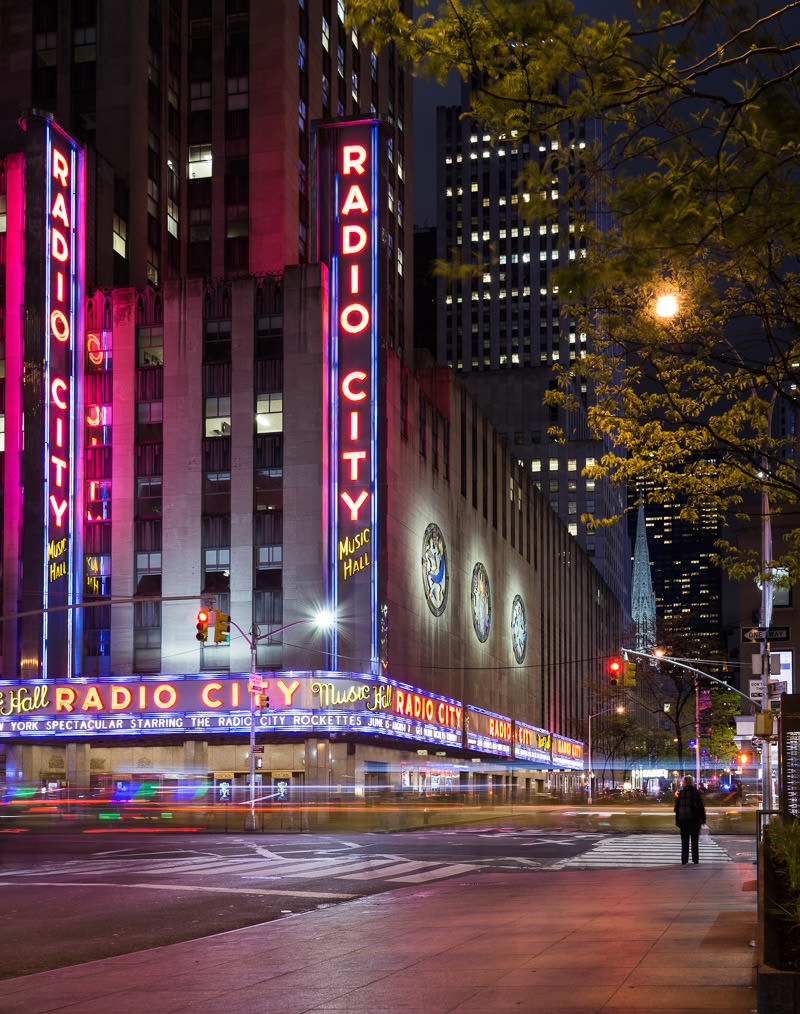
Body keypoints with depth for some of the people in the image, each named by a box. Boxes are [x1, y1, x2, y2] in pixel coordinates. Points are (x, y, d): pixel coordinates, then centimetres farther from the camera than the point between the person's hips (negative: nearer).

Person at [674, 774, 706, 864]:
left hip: (683, 820, 2)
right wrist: (702, 819, 2)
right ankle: (695, 859, 8)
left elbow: (677, 808, 6)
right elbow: (701, 806, -5)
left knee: (684, 841, 7)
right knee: (695, 841, 7)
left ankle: (684, 860, 4)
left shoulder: (680, 793, 1)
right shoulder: (695, 792, -6)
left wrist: (677, 821, 12)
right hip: (694, 820, -2)